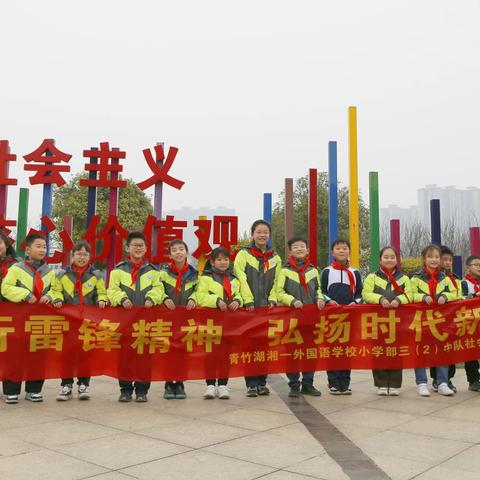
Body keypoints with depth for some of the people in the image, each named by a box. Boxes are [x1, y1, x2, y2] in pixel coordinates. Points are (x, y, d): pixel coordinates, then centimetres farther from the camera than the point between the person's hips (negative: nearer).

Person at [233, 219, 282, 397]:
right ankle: (251, 384, 3)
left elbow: (276, 282, 11)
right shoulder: (243, 254, 2)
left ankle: (262, 382, 14)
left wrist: (272, 300, -4)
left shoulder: (275, 258, 14)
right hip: (249, 308, -3)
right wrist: (249, 302, -14)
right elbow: (242, 280, -6)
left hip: (268, 308, 3)